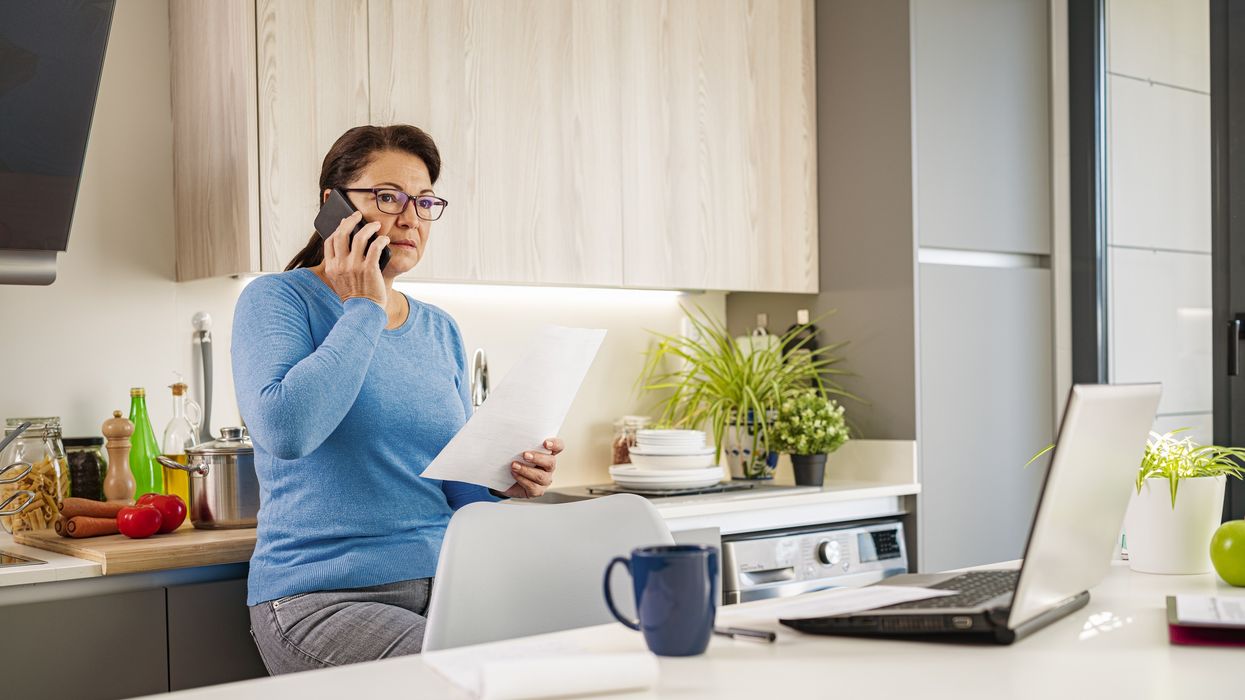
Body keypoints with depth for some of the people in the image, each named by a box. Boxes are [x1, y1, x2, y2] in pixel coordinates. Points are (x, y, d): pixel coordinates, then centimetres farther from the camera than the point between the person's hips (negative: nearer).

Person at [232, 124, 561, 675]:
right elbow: (285, 429, -23)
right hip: (325, 595, -5)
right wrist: (365, 311, -12)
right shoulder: (277, 299, -3)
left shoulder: (440, 331, 13)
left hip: (443, 583, 6)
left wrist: (507, 480, -5)